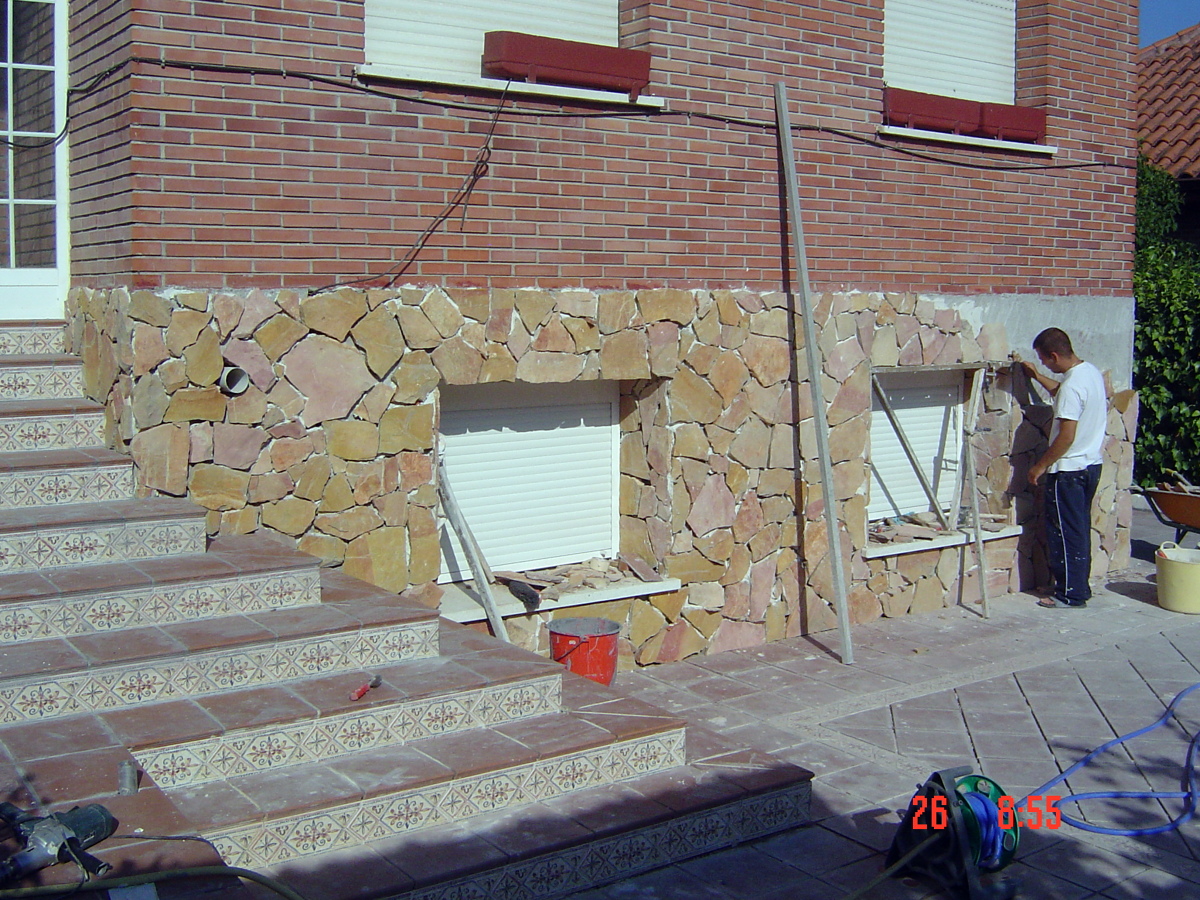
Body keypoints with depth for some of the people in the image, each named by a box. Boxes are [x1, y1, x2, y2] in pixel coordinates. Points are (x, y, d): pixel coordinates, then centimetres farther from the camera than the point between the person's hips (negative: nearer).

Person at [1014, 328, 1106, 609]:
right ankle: (1080, 588, 24)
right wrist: (1036, 376, 29)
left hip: (1069, 470, -10)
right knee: (1080, 530, 17)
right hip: (1091, 464, 10)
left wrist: (1041, 465, -15)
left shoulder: (1072, 385, -23)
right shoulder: (1092, 372, 7)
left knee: (1065, 533, -1)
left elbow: (1067, 436, -24)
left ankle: (1070, 595, 5)